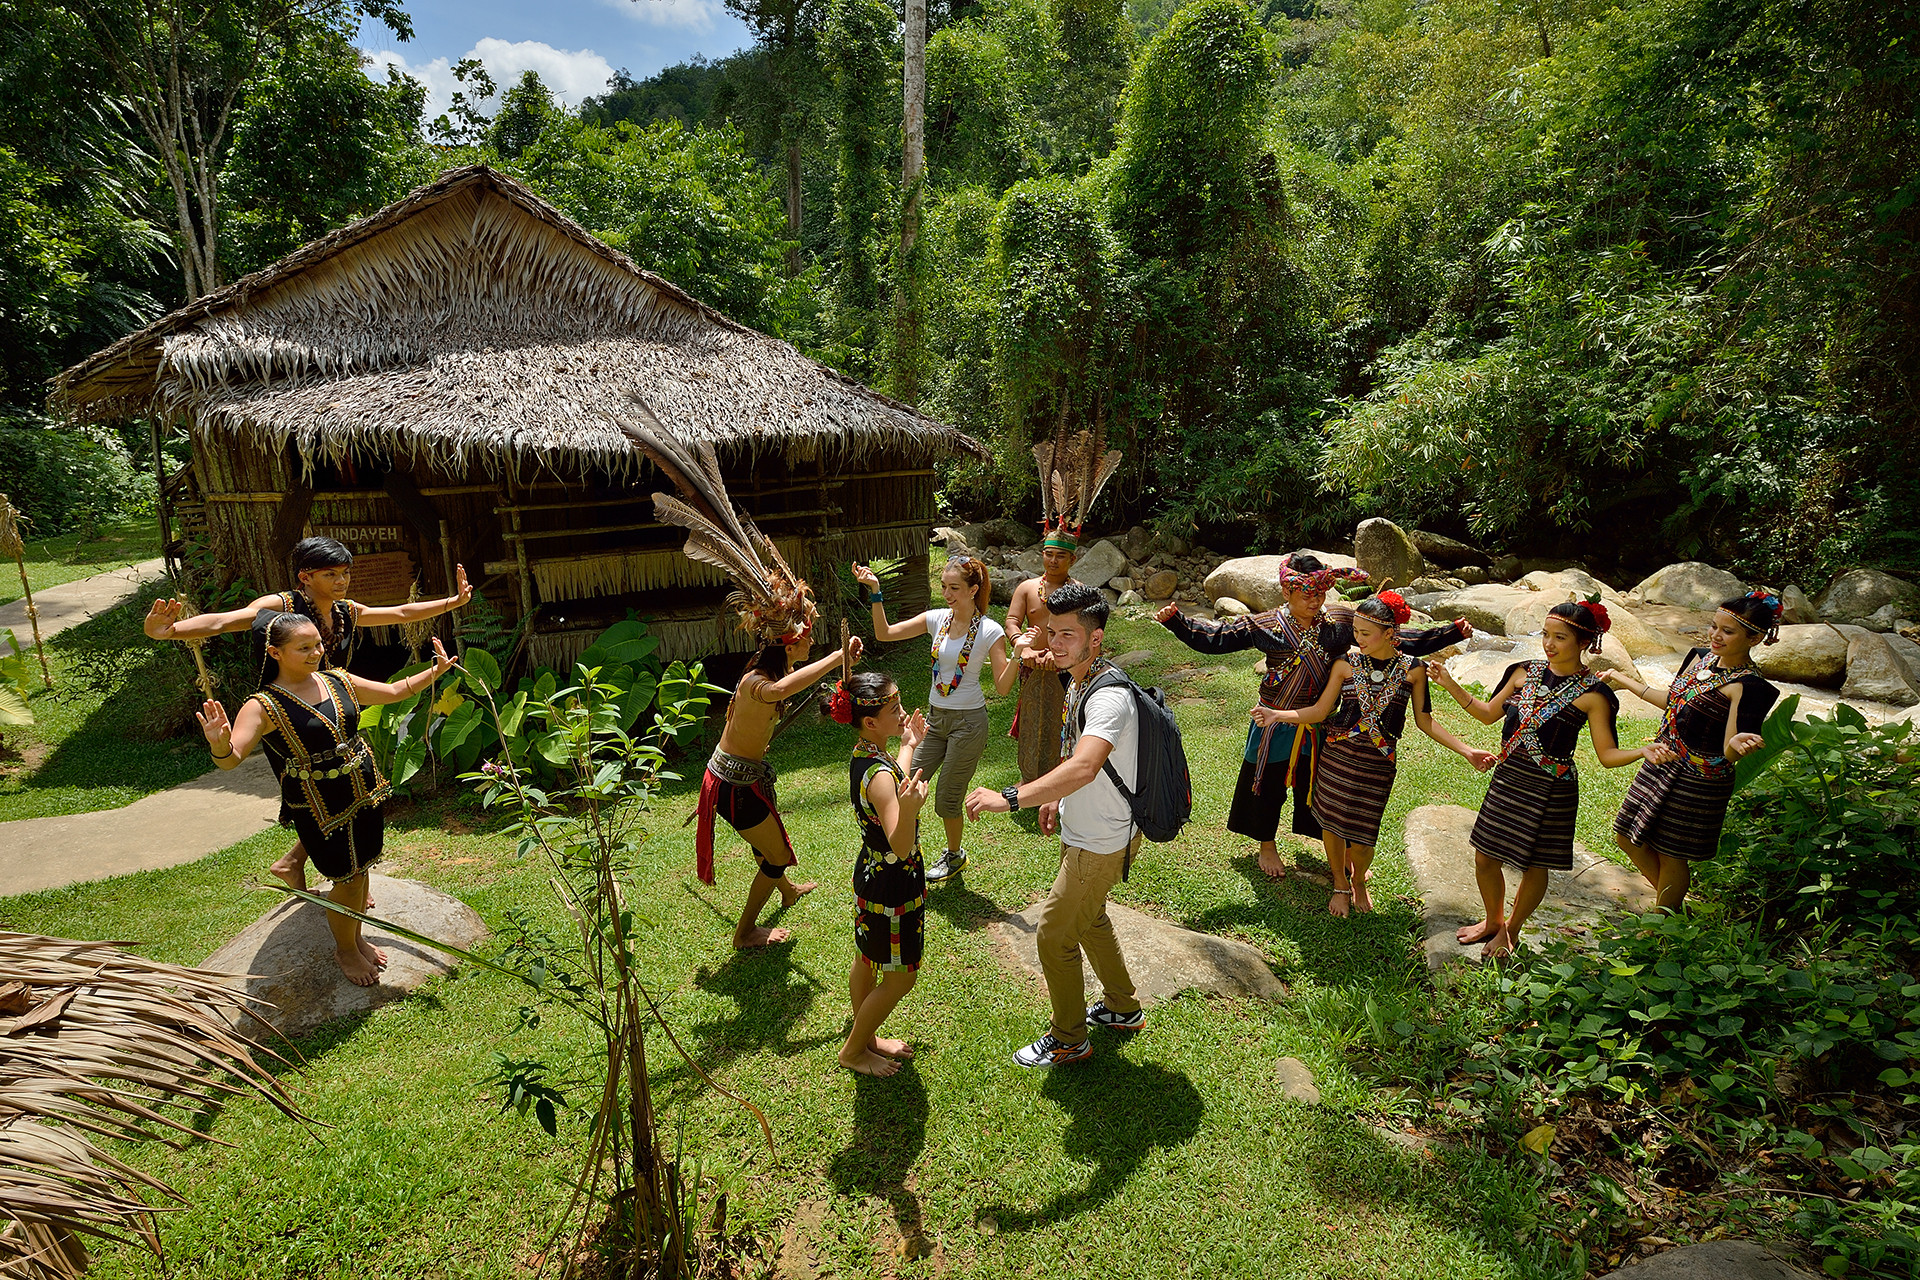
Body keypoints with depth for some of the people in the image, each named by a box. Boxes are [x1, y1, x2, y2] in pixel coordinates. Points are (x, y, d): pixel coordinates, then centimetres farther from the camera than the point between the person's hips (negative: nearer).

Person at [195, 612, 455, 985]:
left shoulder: (338, 681, 1)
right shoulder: (264, 706, -16)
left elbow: (394, 692, 14)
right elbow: (232, 758, -27)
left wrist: (436, 671, 9)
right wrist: (220, 745, -49)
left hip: (366, 794, 6)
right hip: (320, 810, -5)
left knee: (361, 868, 18)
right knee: (348, 880, 4)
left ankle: (356, 937, 41)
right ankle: (345, 949, 31)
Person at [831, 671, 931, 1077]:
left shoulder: (864, 755, -3)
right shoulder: (878, 774, -32)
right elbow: (900, 848, -35)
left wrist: (908, 747, 28)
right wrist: (909, 809, -52)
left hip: (870, 872, 9)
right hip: (892, 886, -9)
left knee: (866, 962, 25)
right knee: (899, 979, 10)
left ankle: (865, 1037, 45)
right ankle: (853, 1051, 28)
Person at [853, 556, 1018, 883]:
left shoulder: (990, 631, -13)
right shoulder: (937, 619, 0)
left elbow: (1002, 687, -15)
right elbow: (884, 633, -4)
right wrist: (875, 593, -14)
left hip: (968, 722, -5)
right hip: (935, 717, 5)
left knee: (947, 800, 6)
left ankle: (955, 855, 34)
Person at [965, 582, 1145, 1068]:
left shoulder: (1109, 698, -31)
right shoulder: (1080, 683, 1)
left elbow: (1083, 767, -48)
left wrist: (1009, 798, -52)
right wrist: (1056, 799, 19)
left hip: (1101, 844, -10)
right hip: (1085, 831, 10)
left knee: (1054, 935, 3)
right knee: (1089, 918, 27)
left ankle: (1068, 1040, 25)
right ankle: (1123, 1009, 48)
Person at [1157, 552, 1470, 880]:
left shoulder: (1343, 621, -8)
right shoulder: (1263, 625, -12)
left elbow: (1400, 639, -4)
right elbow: (1213, 637, -10)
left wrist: (1453, 632, -8)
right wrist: (1175, 620, -23)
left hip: (1319, 725, 1)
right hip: (1275, 726, -1)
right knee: (1269, 786, 15)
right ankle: (1267, 847, 41)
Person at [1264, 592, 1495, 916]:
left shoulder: (1412, 670, -2)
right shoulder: (1346, 664, -3)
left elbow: (1424, 720, 6)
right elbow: (1320, 711, -1)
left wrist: (1466, 750, 2)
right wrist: (1278, 715, -13)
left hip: (1378, 763, -1)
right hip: (1337, 755, 1)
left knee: (1360, 836, 1)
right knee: (1331, 823, 8)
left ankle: (1359, 880, 36)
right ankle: (1340, 884, 35)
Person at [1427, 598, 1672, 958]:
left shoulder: (1591, 693, -11)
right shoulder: (1525, 673, 2)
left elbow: (1608, 755, -10)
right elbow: (1489, 713, 12)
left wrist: (1644, 751, -29)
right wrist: (1450, 684, 6)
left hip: (1551, 790, -4)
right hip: (1508, 778, 5)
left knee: (1534, 866, 10)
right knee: (1485, 858, 11)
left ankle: (1511, 931, 35)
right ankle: (1493, 920, 38)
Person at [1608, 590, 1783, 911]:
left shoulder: (1748, 686, -21)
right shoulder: (1701, 658, 2)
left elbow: (1729, 752, -25)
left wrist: (1738, 743, -48)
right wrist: (1625, 681, 24)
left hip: (1697, 784, -8)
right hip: (1661, 764, 8)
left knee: (1672, 856, 7)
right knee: (1629, 838, 17)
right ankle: (1671, 901, 39)